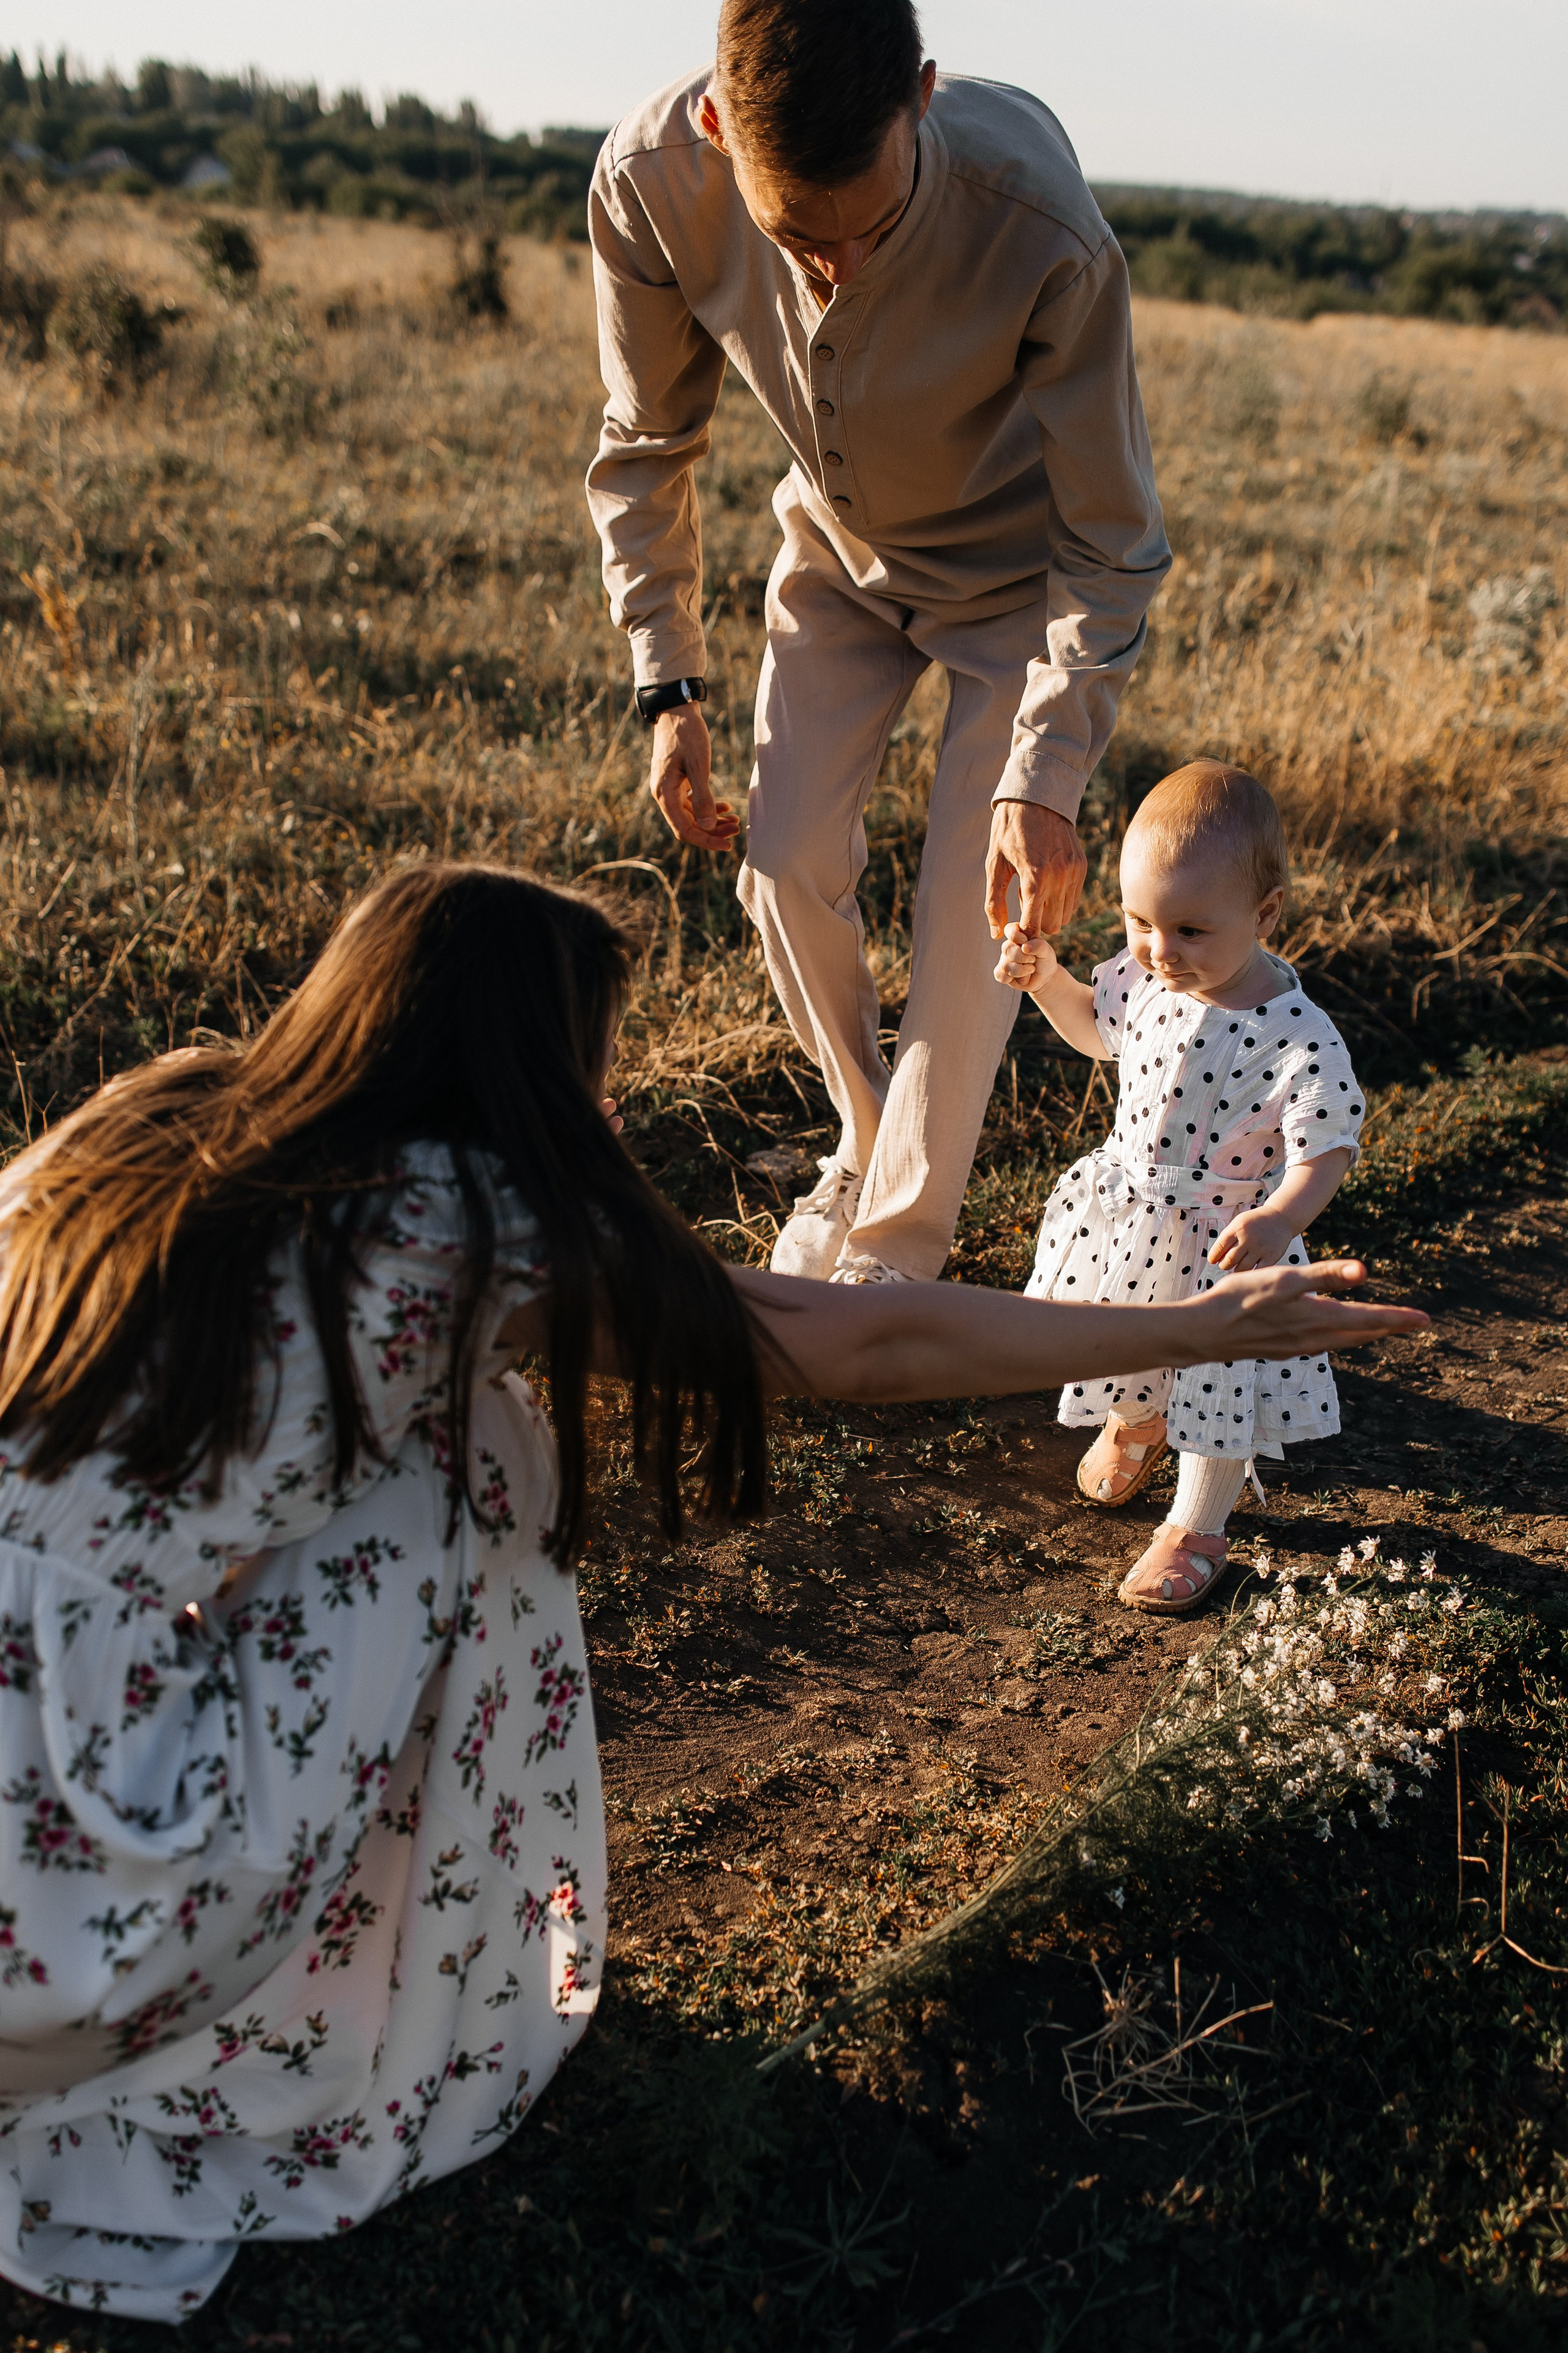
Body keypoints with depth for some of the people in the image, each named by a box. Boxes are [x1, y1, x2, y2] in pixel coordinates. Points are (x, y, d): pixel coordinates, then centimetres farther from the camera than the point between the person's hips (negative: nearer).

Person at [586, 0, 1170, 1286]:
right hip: (839, 552, 4)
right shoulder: (647, 183, -29)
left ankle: (894, 1255, 10)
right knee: (789, 863, -1)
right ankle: (869, 1146, 27)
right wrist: (670, 685, -10)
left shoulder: (1044, 230, -39)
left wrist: (1045, 779, -32)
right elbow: (646, 447, -9)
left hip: (1021, 574, -3)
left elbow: (1112, 543, -25)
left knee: (973, 909, -8)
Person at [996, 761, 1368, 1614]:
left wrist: (1280, 1220, -41)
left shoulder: (1299, 1039, -30)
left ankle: (1195, 1528, 36)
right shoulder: (1143, 976, -13)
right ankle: (1135, 1423, 62)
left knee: (1219, 1383, 11)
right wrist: (1045, 978, -7)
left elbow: (1325, 1153, -24)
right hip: (1124, 1212, 6)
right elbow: (1098, 1029, 9)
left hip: (1225, 1243, -5)